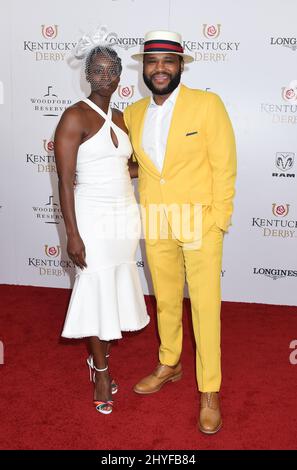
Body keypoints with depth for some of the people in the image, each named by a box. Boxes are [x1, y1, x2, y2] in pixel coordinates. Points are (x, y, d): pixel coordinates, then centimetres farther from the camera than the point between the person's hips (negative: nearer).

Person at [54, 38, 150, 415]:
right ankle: (101, 371, 21)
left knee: (115, 288, 13)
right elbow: (65, 181, -14)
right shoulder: (75, 117, -11)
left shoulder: (120, 118, 9)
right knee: (96, 291, 3)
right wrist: (73, 235, -17)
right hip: (92, 217, -6)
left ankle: (98, 356, 33)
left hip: (125, 214, 7)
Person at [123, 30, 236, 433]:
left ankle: (209, 391, 17)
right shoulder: (133, 113, 5)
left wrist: (218, 223, -10)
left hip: (199, 223, -4)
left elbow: (224, 168, -8)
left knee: (205, 307, 2)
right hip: (155, 224, 4)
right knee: (166, 300, 18)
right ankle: (169, 365, 39)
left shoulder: (207, 104, -8)